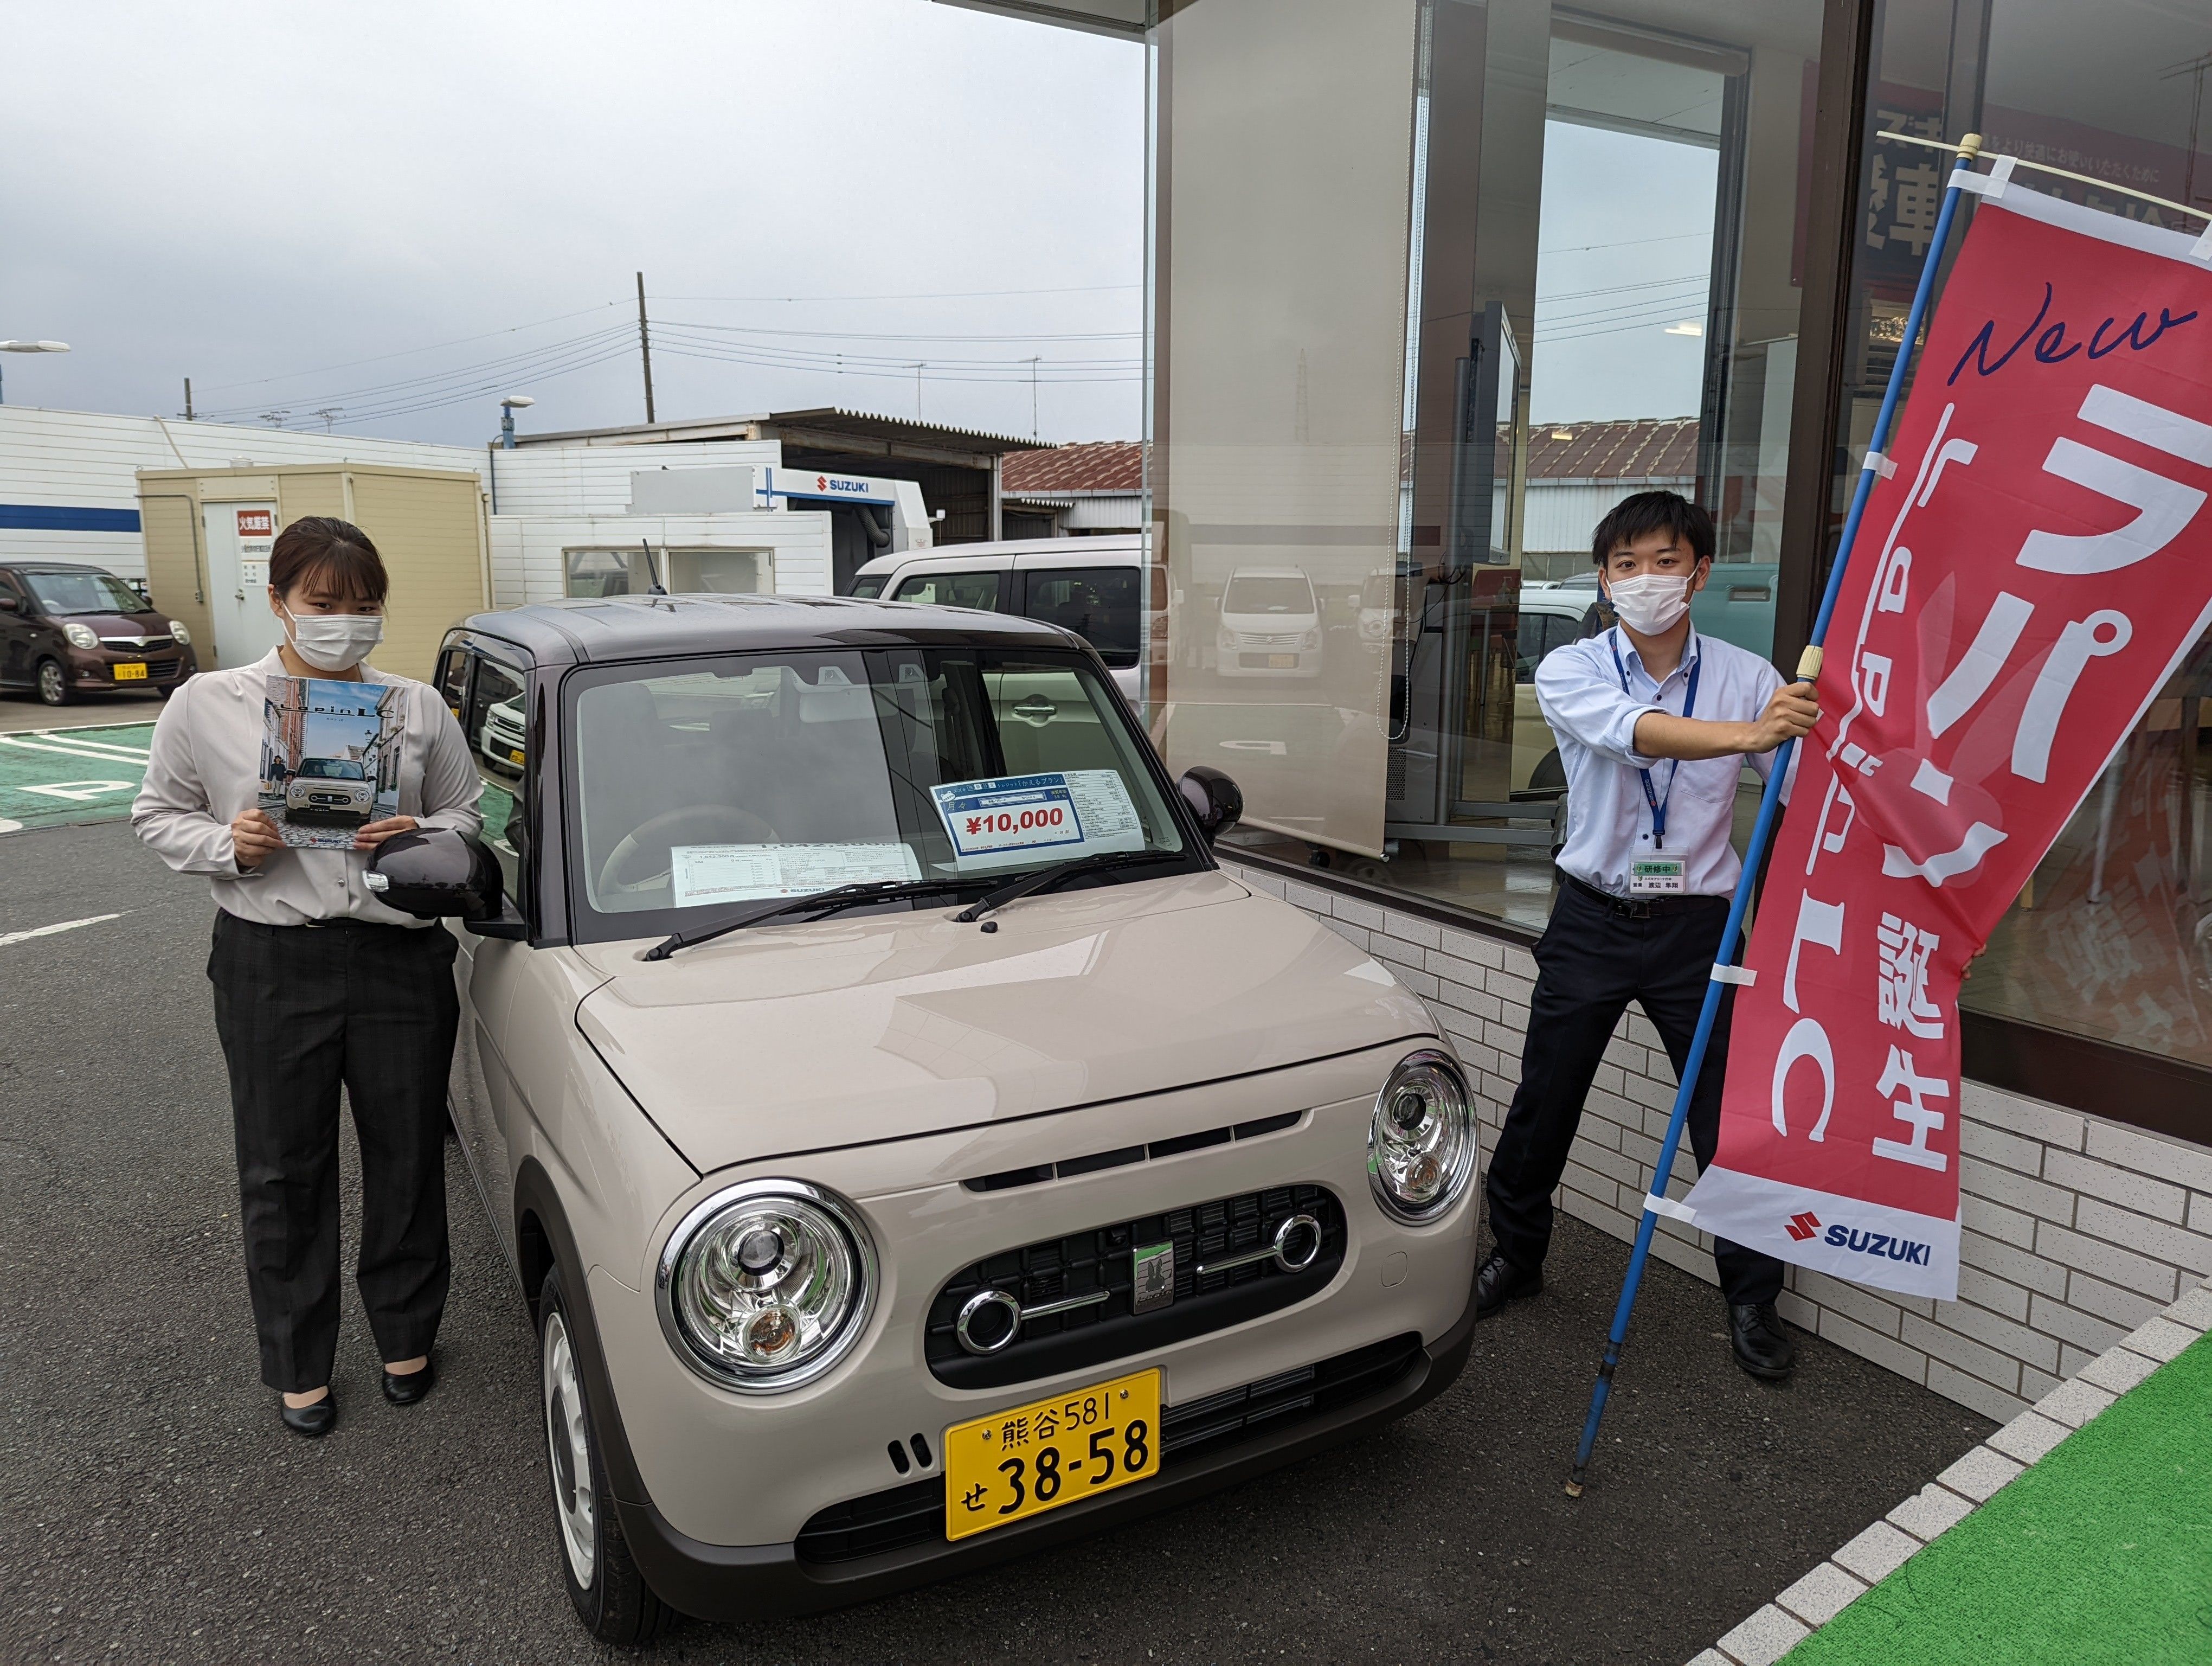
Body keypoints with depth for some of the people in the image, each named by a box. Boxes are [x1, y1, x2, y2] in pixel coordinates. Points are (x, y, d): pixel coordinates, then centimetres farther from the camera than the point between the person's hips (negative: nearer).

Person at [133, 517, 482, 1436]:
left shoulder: (420, 707, 4)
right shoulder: (207, 704, 1)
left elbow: (466, 813, 10)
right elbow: (157, 816, 8)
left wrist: (420, 836, -12)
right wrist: (229, 845, -12)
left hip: (401, 956, 1)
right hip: (271, 963, -1)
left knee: (407, 1155, 11)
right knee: (284, 1171, 10)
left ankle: (405, 1335, 34)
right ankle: (299, 1366, 29)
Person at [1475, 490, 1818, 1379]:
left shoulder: (1746, 677, -2)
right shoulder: (1570, 672, -6)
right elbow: (1637, 732, -28)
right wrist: (1748, 733, -44)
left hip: (1697, 925, 0)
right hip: (1592, 921, 0)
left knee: (1730, 1117, 3)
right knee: (1543, 1103, 10)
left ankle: (1752, 1299, 24)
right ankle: (1514, 1255, 33)